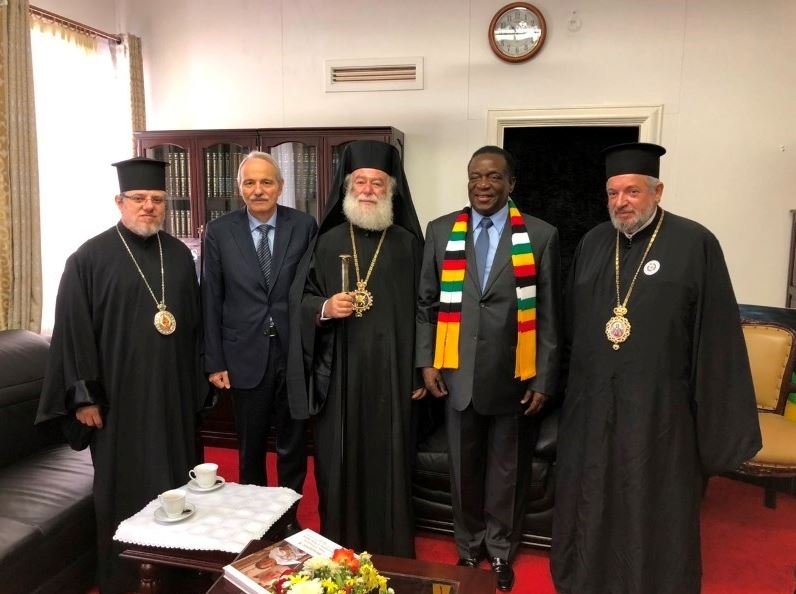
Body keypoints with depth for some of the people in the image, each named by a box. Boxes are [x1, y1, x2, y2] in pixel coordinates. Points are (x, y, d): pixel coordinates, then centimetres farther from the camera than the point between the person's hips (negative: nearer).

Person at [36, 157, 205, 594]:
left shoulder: (179, 255, 7)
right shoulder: (90, 258, -6)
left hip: (172, 394, 4)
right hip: (118, 396, -4)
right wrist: (84, 395, -10)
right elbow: (73, 331, -7)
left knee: (174, 484, 13)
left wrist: (196, 381, 9)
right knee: (122, 490, 9)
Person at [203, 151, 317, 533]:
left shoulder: (304, 226, -3)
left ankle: (289, 516, 33)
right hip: (246, 355, 1)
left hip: (294, 352, 0)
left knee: (293, 444, 14)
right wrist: (214, 361, -1)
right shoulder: (219, 232, -1)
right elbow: (211, 301, 0)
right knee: (250, 447, 16)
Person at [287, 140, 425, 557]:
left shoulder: (407, 243, 2)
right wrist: (324, 308, -17)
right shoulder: (327, 242, 3)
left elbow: (421, 310, 4)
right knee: (339, 464, 9)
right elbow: (299, 298, 6)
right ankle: (339, 550, 30)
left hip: (392, 375, 0)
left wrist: (420, 373, 2)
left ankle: (392, 554, 28)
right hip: (339, 375, 1)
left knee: (389, 464, 9)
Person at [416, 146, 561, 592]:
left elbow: (549, 315, -3)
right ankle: (469, 547, 38)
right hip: (458, 375, 2)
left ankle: (501, 553, 37)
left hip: (514, 378, -1)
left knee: (508, 471, 14)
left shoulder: (541, 235, -3)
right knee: (464, 469, 15)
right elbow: (426, 304, 7)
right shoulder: (441, 231, 3)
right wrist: (426, 361, 1)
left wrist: (545, 380, -4)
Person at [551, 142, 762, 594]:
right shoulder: (592, 243, 6)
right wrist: (576, 376, 10)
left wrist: (721, 421, -9)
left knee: (654, 507, 11)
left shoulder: (695, 244, -8)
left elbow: (717, 336, -9)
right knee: (590, 499, 17)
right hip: (592, 402, 4)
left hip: (658, 405, -4)